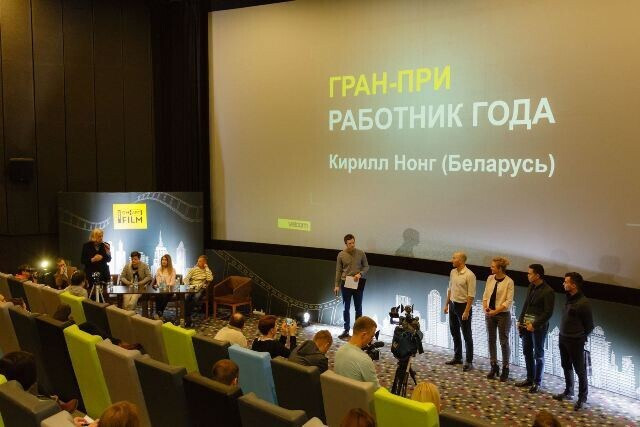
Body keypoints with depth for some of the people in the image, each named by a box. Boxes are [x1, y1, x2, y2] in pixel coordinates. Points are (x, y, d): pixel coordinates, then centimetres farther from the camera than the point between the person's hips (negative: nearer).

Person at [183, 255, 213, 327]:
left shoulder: (207, 270, 8)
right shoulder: (194, 269, 9)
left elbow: (210, 279, -12)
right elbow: (186, 279, 5)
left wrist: (206, 267, -8)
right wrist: (189, 286, -14)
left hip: (201, 289, -1)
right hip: (192, 288, 1)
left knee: (195, 297, -34)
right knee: (186, 297, -31)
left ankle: (186, 317, -25)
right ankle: (188, 319, -27)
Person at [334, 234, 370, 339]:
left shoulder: (361, 253, -4)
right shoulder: (341, 255, -3)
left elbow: (366, 267, 3)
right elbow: (338, 270, 3)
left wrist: (360, 274, -16)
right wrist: (337, 285, 1)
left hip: (358, 283, 0)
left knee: (358, 308, 8)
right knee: (346, 308, 8)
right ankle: (346, 330, 18)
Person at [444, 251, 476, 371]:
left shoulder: (469, 275, -19)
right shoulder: (452, 272, 5)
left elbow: (471, 295, -19)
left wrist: (466, 311, -22)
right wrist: (447, 304, 14)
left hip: (463, 306, -8)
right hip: (453, 305, 8)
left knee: (467, 335, 2)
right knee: (454, 332, 17)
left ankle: (469, 361, 11)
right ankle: (457, 357, 31)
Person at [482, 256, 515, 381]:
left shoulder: (509, 282, -13)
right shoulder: (490, 278, 2)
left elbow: (508, 301, -15)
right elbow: (485, 295, 8)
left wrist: (495, 311, -19)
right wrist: (485, 306, -9)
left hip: (503, 315, -5)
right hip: (489, 314, 5)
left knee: (504, 342, 4)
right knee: (491, 340, 12)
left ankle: (505, 368, 19)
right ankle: (494, 366, 26)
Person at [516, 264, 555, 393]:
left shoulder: (548, 291, -16)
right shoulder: (531, 286, 7)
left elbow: (548, 313, -16)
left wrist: (535, 325, -17)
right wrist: (520, 320, 8)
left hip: (538, 327, -7)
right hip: (526, 325, 7)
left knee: (538, 355, 7)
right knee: (527, 353, 15)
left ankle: (537, 382, 19)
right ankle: (530, 379, 29)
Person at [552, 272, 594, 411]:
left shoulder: (583, 303, -21)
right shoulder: (569, 298, 2)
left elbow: (589, 326, -10)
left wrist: (580, 338, 1)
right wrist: (563, 335, 9)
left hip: (575, 341, -8)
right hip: (563, 338, 8)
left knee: (580, 370, 7)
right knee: (566, 367, 20)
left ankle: (582, 398, 20)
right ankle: (568, 392, 36)